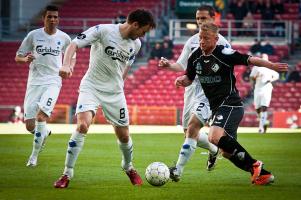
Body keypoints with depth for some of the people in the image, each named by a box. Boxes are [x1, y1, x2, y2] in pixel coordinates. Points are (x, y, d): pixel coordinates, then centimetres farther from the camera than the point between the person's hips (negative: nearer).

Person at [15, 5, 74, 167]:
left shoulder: (64, 37, 4)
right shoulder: (33, 35, 1)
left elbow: (72, 56, 21)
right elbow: (18, 57, 6)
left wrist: (70, 68, -1)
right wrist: (26, 59, -17)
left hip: (53, 82, -1)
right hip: (34, 82, 1)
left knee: (41, 117, -23)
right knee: (30, 126, -3)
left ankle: (34, 156, -7)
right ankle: (44, 133, 35)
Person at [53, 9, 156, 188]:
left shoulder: (136, 44, 2)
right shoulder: (103, 31, -15)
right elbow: (74, 45, -19)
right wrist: (66, 64, -35)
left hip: (115, 92, 5)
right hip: (91, 87, -5)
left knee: (123, 135, 9)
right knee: (83, 125, -25)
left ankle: (128, 167, 40)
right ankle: (67, 174, -15)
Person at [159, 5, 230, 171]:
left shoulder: (221, 42, -3)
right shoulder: (192, 41, 12)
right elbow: (182, 65, 10)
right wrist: (169, 65, -10)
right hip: (192, 89, 7)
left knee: (193, 124, -23)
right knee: (188, 131, 10)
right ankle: (214, 150, 39)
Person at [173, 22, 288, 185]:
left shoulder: (224, 54, -13)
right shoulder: (195, 57, 6)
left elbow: (249, 60, -13)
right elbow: (189, 79, 18)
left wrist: (272, 66, -26)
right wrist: (181, 80, -5)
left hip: (230, 103, -8)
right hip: (216, 107, 8)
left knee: (215, 136, -30)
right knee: (227, 152, 9)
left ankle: (254, 165, -20)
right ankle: (261, 173, 20)